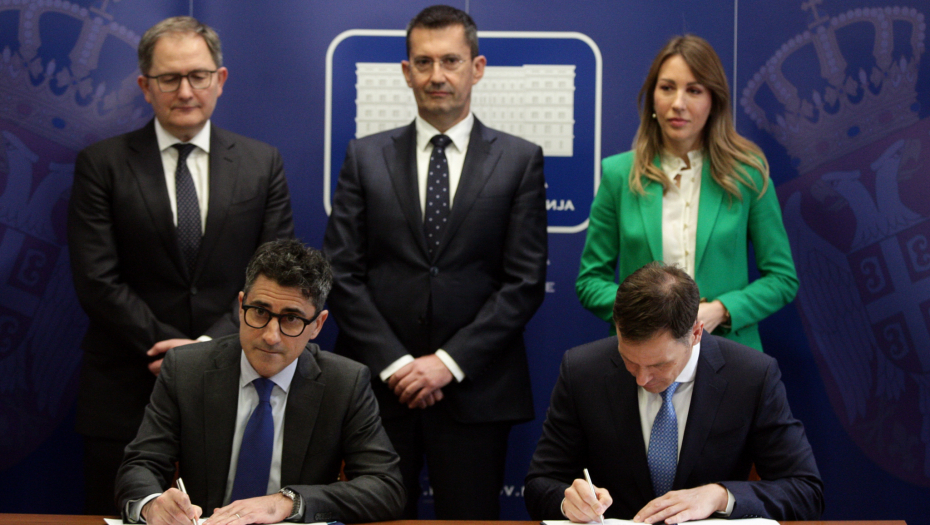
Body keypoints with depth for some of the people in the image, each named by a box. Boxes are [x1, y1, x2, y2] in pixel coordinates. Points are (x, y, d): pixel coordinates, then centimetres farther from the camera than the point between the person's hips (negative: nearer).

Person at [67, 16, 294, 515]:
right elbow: (98, 282, -6)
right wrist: (171, 348, -13)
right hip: (127, 394, -1)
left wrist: (210, 346, -12)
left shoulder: (263, 163, 7)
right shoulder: (101, 165, 1)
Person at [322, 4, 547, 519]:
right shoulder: (365, 157, 8)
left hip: (474, 388, -1)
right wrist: (394, 363, -8)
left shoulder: (520, 161, 4)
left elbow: (526, 281, -2)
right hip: (378, 385, 1)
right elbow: (342, 274, 2)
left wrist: (450, 361, -9)